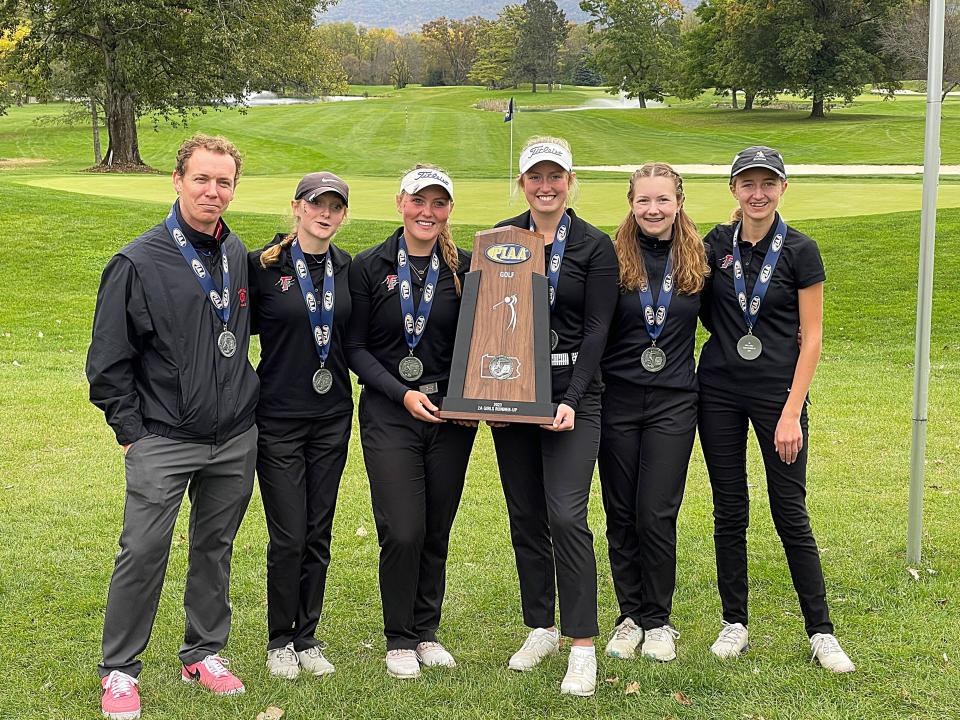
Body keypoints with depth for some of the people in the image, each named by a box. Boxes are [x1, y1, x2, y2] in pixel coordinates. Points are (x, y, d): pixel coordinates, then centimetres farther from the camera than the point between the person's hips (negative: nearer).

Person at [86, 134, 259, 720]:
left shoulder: (240, 256, 6)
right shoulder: (138, 263, -10)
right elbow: (109, 359, -6)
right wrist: (129, 428, -6)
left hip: (236, 438, 5)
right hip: (163, 442, -5)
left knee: (216, 549, 14)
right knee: (143, 553, -2)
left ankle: (204, 653, 29)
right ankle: (120, 670, 12)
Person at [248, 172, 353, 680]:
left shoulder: (348, 268, 6)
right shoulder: (262, 265, -7)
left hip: (332, 416, 4)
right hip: (279, 417, -4)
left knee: (318, 534, 9)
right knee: (288, 537, -2)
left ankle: (307, 638, 22)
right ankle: (279, 642, 16)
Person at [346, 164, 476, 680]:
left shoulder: (464, 268, 4)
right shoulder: (369, 266, -1)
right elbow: (355, 347, -2)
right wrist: (402, 393, -13)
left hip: (451, 416, 2)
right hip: (389, 415, -2)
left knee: (436, 533, 8)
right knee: (402, 533, -7)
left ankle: (426, 632, 25)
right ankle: (399, 640, 11)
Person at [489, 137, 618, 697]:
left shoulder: (596, 246, -1)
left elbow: (596, 331, -5)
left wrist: (571, 400, -16)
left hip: (572, 394, -3)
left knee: (566, 516, -12)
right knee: (525, 517, 9)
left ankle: (583, 649, -6)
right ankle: (541, 628, 24)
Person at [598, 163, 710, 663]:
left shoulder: (699, 259, 2)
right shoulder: (614, 259, -2)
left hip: (674, 402, 0)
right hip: (618, 400, 0)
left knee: (657, 515, -1)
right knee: (621, 515, 6)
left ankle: (658, 620, 16)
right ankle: (630, 616, 21)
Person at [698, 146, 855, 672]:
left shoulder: (799, 251, -6)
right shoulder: (715, 244, 3)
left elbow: (811, 337, -7)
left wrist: (791, 412, -12)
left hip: (778, 392, -3)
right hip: (719, 391, 3)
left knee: (791, 514, -1)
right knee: (729, 511, 7)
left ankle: (820, 633, 9)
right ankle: (734, 623, 19)